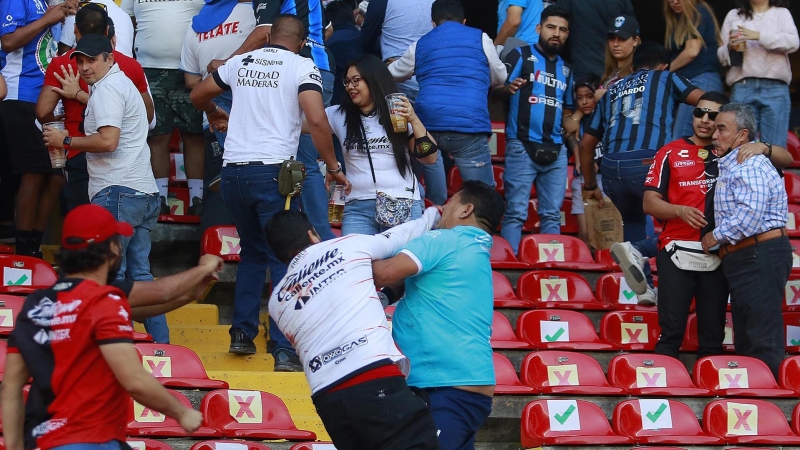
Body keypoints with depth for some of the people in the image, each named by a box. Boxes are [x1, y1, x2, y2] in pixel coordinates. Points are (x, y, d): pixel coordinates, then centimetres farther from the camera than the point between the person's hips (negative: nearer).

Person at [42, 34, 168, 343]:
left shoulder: (107, 88, -8)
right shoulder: (123, 84, 24)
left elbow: (108, 140, -19)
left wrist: (66, 141, -7)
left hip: (118, 191, -10)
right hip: (143, 191, 10)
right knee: (139, 274, 10)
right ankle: (160, 343, 7)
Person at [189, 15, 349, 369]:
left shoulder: (241, 62, 14)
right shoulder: (302, 67, -1)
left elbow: (197, 95, 27)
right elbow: (316, 119, -14)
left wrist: (213, 114, 49)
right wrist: (334, 168, -5)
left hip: (233, 170, 5)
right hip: (272, 171, -5)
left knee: (252, 252, 23)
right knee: (284, 259, -2)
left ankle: (242, 334, 18)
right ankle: (284, 350, -11)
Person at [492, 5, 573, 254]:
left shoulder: (565, 69, 18)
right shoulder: (521, 55, 2)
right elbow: (495, 88, -9)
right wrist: (508, 88, -31)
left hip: (556, 150, 6)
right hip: (522, 146, -6)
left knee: (552, 214, 6)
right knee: (516, 212, -8)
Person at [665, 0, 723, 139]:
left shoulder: (698, 13, -3)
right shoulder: (678, 19, 22)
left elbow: (692, 50, -11)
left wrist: (668, 70, 1)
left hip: (701, 81, -9)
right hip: (686, 81, 9)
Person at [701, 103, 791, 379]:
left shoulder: (749, 165, -12)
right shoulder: (731, 165, 21)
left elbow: (749, 214, -24)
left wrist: (716, 236, -13)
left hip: (759, 258, -11)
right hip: (743, 260, 11)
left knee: (763, 340, -12)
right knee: (746, 342, 13)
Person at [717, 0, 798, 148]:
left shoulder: (782, 13, 14)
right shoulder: (734, 15, 19)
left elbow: (793, 42, -4)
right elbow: (721, 55, 18)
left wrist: (759, 36, -14)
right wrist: (729, 47, -5)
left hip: (776, 87, -1)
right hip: (742, 87, 1)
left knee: (775, 147, -6)